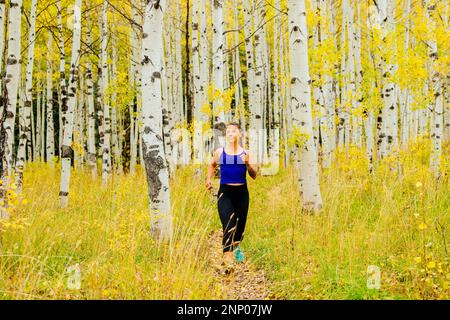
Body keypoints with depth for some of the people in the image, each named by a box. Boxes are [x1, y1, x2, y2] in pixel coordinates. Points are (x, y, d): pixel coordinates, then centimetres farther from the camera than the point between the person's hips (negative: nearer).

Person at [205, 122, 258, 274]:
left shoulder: (246, 153, 2)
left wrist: (248, 164, -18)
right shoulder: (219, 152, 2)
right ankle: (228, 261, -22)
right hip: (225, 193, -2)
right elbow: (212, 165, 23)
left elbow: (254, 175, -2)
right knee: (228, 226, -18)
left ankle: (236, 246, 48)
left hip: (241, 193, 2)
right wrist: (208, 179, 11)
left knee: (240, 225, 15)